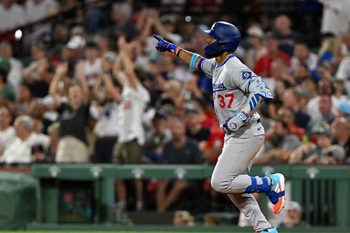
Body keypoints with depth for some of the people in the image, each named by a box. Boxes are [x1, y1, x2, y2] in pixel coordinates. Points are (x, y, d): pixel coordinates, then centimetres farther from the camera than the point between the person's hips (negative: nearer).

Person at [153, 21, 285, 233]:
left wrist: (241, 117, -31)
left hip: (247, 134, -10)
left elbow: (261, 91, -26)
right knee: (234, 187, 9)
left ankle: (270, 183, -4)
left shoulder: (234, 68, -17)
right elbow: (197, 62, 34)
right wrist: (171, 47, 36)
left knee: (221, 183, -15)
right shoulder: (216, 65, 12)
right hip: (234, 136, 10)